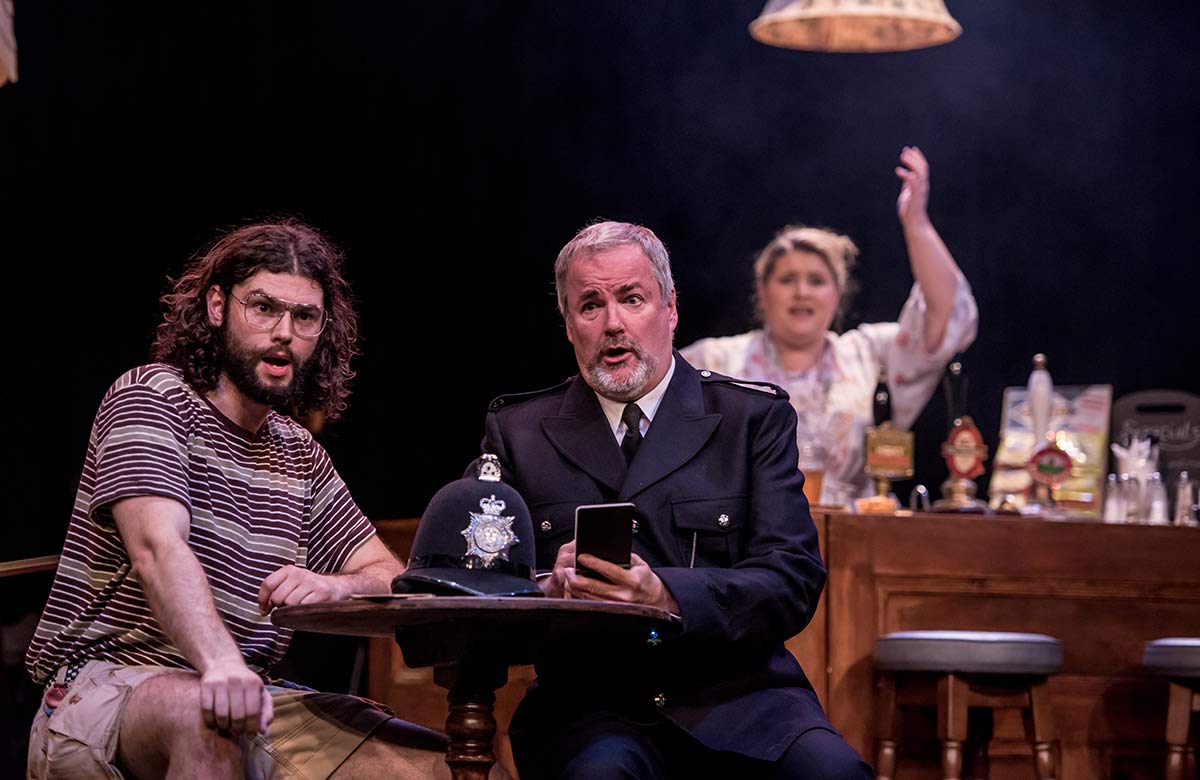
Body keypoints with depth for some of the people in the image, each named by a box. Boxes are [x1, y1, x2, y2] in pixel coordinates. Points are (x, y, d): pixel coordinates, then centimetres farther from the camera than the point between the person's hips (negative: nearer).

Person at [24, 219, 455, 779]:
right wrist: (221, 665, -42)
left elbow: (392, 577, 17)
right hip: (106, 688, -6)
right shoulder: (151, 398, -5)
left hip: (243, 694, 6)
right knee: (207, 720, -41)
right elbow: (158, 549, -23)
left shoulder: (300, 454, 18)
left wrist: (333, 585, -10)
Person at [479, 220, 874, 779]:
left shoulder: (754, 416, 9)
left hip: (738, 699, 1)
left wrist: (664, 595, -20)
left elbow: (794, 580, -2)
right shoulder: (517, 431, 14)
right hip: (594, 707, 0)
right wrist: (549, 587, -15)